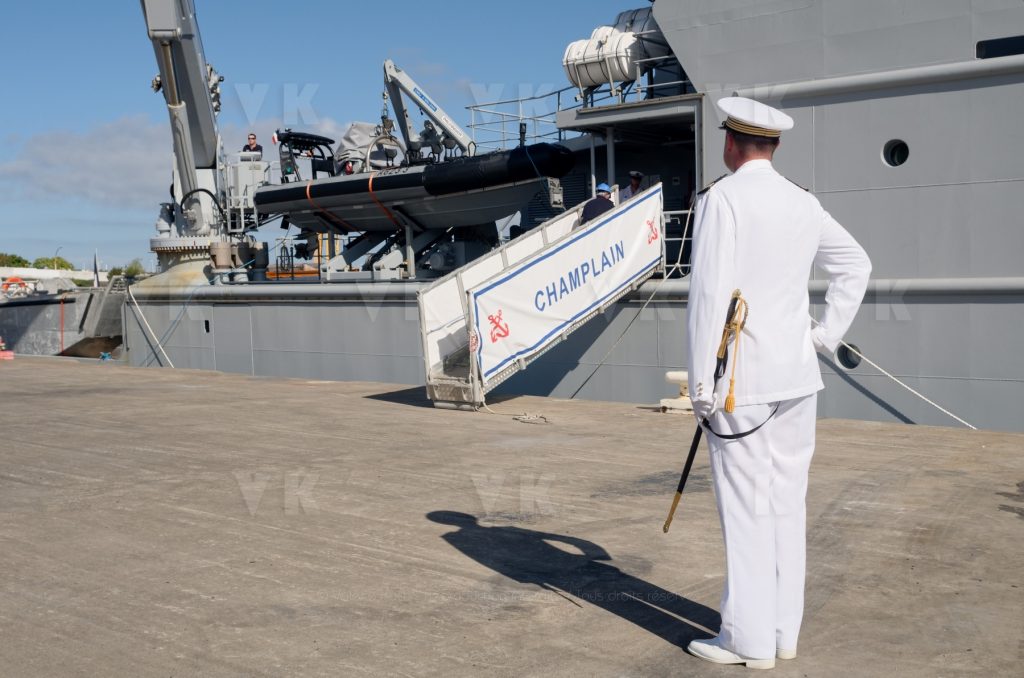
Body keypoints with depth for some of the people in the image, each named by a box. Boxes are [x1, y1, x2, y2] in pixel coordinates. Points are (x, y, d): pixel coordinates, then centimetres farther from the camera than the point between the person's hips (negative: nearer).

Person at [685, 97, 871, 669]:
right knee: (787, 501, 11)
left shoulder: (722, 198, -10)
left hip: (742, 377, -6)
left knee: (745, 507, 0)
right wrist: (828, 335, 20)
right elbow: (856, 265, 22)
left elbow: (709, 293, -16)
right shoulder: (804, 204, 11)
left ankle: (749, 639, 8)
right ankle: (785, 631, 21)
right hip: (797, 376, 7)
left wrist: (701, 381, -12)